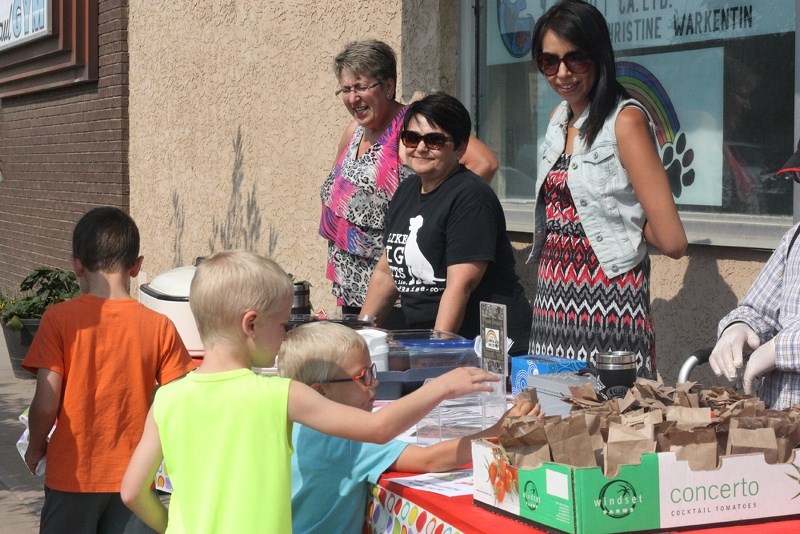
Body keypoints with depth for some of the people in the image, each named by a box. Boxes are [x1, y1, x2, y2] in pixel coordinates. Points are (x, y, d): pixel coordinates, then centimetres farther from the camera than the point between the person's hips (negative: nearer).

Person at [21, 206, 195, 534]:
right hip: (134, 478, 2)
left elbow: (45, 404, -14)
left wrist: (36, 446, 5)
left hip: (72, 477, -1)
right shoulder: (159, 326, -6)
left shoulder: (59, 319, -11)